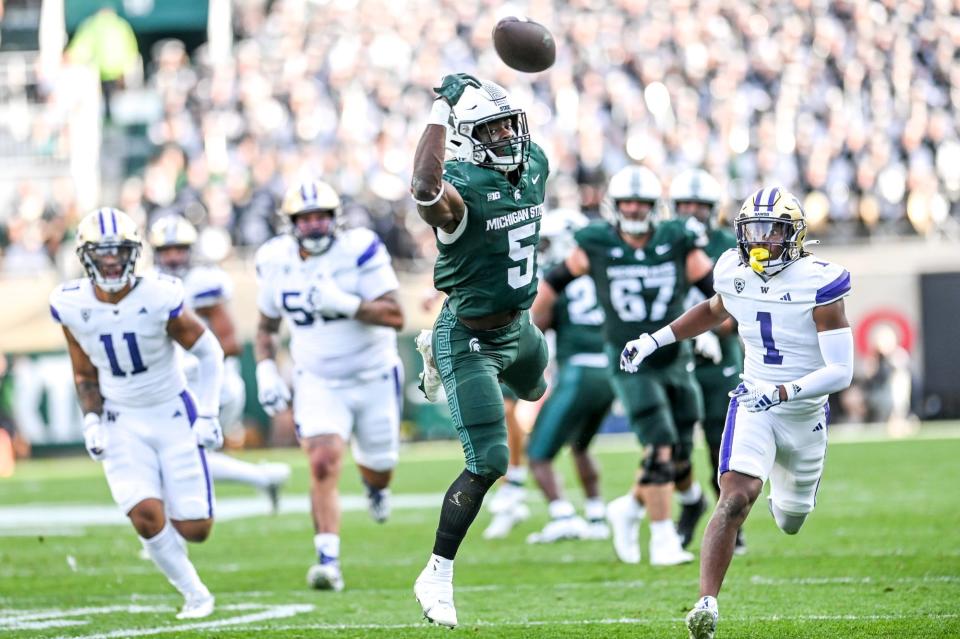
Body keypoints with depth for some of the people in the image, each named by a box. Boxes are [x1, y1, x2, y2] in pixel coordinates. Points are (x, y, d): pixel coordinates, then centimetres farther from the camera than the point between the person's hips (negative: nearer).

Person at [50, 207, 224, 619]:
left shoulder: (159, 298, -17)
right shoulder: (73, 306, -8)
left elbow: (208, 352, -4)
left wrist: (208, 414, -8)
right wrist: (91, 421, -4)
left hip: (174, 415, -1)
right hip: (122, 424, 1)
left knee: (194, 529, -4)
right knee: (147, 517, -18)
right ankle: (193, 595, 4)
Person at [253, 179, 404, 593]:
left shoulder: (359, 251, -18)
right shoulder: (277, 262, -5)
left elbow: (395, 317, -21)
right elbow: (267, 326, 11)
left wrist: (344, 304, -33)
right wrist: (266, 371, -4)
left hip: (374, 377, -1)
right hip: (318, 383, 1)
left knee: (377, 468, 16)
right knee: (323, 465, -20)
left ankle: (376, 486, 55)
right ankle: (328, 562, -22)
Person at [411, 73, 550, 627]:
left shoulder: (535, 166, -6)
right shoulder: (461, 188, -30)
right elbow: (425, 189, -53)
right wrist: (443, 109, -46)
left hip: (517, 326, 8)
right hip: (470, 341, -8)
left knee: (535, 391, 39)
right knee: (489, 463, -12)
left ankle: (436, 349, 59)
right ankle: (438, 575, -1)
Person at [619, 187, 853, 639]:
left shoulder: (818, 284, -20)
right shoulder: (735, 273, -6)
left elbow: (841, 371, -23)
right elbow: (715, 311, 21)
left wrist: (784, 391, -36)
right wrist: (653, 341, 14)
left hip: (805, 412, -1)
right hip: (753, 403, 1)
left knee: (789, 522, 19)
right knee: (736, 498, -25)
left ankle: (783, 488, 58)